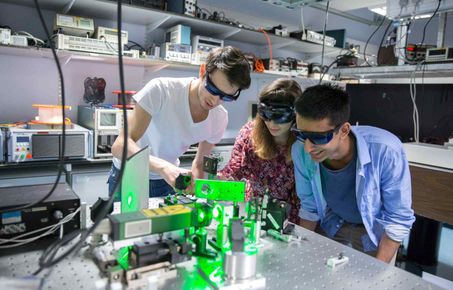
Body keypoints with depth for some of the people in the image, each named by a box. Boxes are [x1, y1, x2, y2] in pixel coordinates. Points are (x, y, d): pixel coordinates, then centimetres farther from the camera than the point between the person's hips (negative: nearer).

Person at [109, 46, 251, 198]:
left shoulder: (220, 118, -12)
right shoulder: (160, 90, -25)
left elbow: (199, 164, 1)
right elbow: (120, 145, -30)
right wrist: (163, 167, -46)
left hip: (168, 180, 2)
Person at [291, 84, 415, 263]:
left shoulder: (385, 151, -34)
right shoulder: (300, 152, -25)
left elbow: (398, 219, -21)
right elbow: (310, 208, -8)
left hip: (376, 231, -1)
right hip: (331, 226, 2)